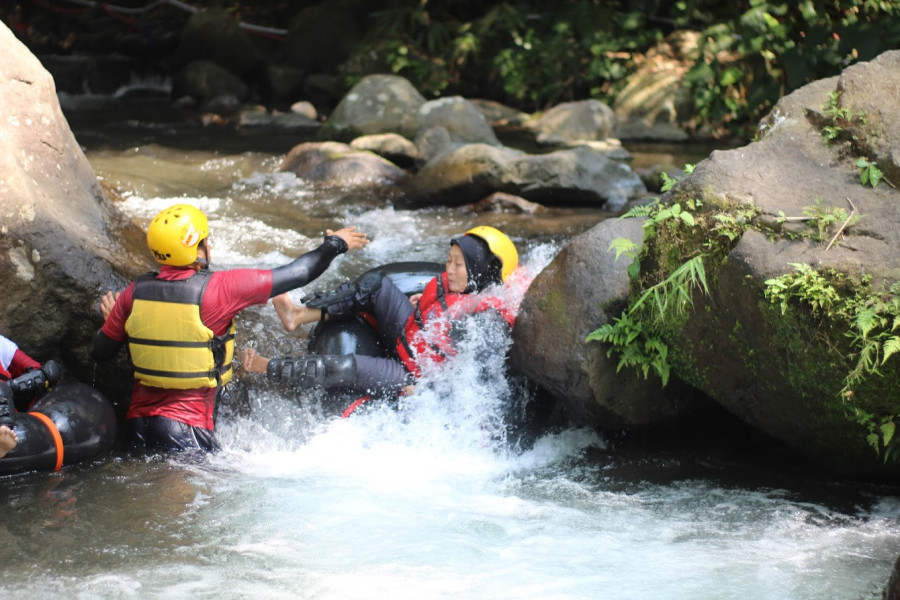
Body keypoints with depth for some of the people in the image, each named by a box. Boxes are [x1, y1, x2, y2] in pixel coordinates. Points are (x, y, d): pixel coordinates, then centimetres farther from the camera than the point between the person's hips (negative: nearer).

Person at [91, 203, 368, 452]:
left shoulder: (135, 292, -1)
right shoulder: (216, 288, -14)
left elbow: (100, 352, 9)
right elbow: (296, 274, -7)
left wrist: (110, 318, 30)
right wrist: (335, 245, 10)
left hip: (137, 423, 6)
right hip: (186, 430, -6)